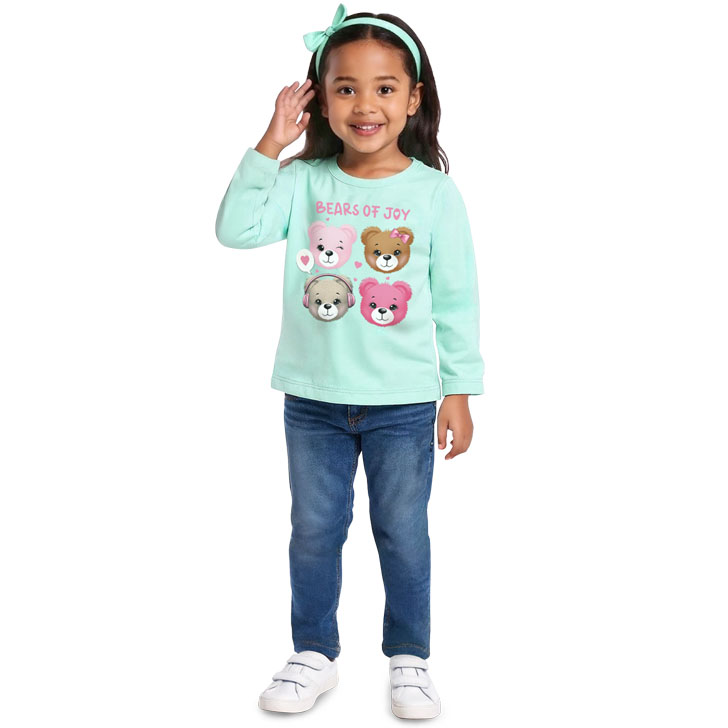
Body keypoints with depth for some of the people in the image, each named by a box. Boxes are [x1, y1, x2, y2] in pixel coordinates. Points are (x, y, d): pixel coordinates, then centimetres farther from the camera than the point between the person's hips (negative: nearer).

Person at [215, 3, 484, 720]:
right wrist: (271, 144, -16)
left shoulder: (434, 192, -5)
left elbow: (456, 300, -2)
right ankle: (313, 654, 33)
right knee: (314, 530, 14)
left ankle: (408, 656, 31)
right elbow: (237, 229, -16)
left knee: (403, 532, 11)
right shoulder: (304, 181, -2)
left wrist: (459, 392, -2)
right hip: (313, 399, 2)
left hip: (404, 402, -1)